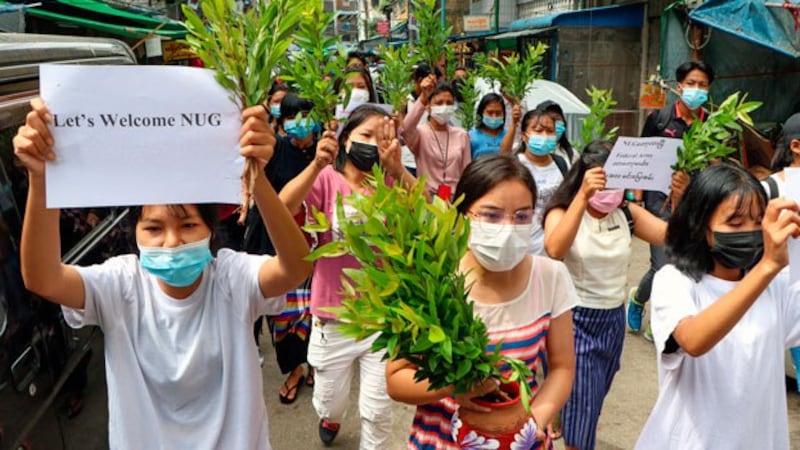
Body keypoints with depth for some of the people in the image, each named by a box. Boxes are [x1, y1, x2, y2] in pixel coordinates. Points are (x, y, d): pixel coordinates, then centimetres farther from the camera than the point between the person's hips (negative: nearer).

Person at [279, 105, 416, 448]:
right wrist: (318, 164, -44)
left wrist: (397, 168, -39)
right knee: (329, 402, 21)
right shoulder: (326, 180, -10)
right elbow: (283, 208, -29)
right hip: (333, 317, 0)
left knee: (377, 411, 9)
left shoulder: (391, 185, -5)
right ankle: (330, 418, 57)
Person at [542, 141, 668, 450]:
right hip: (575, 321, -5)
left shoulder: (627, 214, 1)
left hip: (614, 320, 5)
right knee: (580, 417, -4)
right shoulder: (563, 212, -12)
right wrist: (583, 196, -39)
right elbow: (554, 249, -33)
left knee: (589, 408, 22)